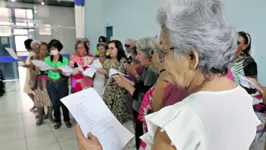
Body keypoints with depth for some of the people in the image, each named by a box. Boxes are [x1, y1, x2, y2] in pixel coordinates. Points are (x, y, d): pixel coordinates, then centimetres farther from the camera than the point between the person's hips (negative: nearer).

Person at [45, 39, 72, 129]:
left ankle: (67, 120, 23)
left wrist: (59, 71, -27)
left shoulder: (65, 59, -4)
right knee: (54, 103, 7)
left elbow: (67, 73, -10)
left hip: (62, 83, -2)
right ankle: (57, 121, 24)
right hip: (51, 84, 2)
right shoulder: (47, 59, 4)